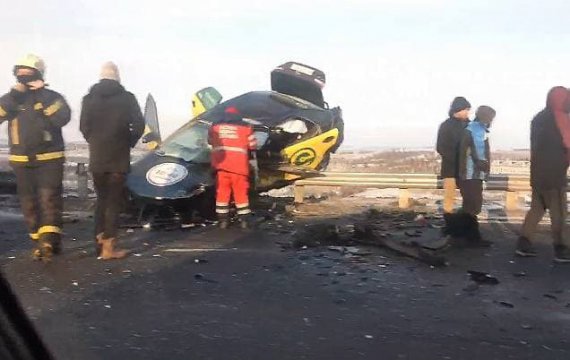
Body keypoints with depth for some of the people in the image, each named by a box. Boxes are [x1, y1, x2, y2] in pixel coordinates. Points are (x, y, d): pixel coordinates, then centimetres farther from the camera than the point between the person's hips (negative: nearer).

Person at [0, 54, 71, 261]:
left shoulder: (52, 97, 0)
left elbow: (63, 118, -19)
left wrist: (43, 94, -20)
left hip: (50, 159, -4)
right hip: (21, 161, 4)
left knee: (49, 198, -15)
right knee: (29, 203, 6)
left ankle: (49, 240, -21)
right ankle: (41, 241, 16)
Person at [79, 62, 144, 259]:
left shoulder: (89, 98, 4)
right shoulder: (127, 98, -4)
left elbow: (84, 127, 3)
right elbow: (138, 125, -9)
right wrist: (129, 143, 6)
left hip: (96, 158, 3)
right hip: (118, 158, -3)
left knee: (101, 200, 17)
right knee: (114, 202, 1)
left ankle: (100, 241, 16)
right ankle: (108, 247, -1)